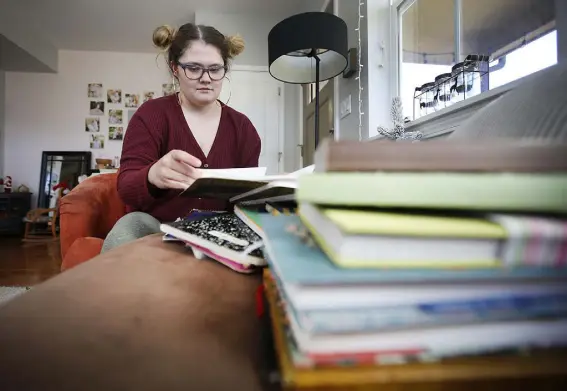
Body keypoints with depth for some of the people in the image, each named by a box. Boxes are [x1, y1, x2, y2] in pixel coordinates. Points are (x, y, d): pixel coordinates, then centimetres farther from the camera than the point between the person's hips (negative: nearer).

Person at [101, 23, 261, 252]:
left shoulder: (242, 126, 6)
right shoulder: (151, 114, -2)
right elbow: (126, 187, -14)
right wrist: (153, 176, -39)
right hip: (156, 227, -1)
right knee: (131, 225, -34)